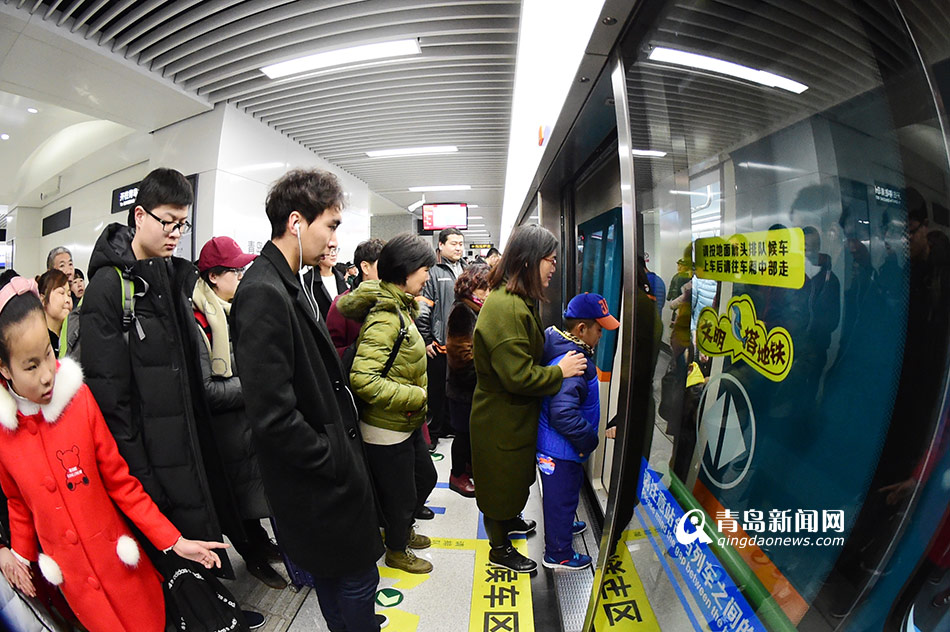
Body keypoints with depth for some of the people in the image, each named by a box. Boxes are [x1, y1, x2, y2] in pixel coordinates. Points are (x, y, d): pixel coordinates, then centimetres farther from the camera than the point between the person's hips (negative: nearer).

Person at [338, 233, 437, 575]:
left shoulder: (398, 307, 2)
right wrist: (417, 395, -27)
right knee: (400, 494, 14)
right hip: (387, 430, -9)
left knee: (426, 477, 27)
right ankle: (397, 551, 43)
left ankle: (403, 530, 53)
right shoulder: (385, 317, -28)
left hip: (407, 423, 9)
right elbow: (362, 378, -35)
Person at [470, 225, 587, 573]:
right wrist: (560, 371, -20)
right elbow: (518, 375, -32)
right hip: (501, 417, -10)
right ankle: (499, 548, 35)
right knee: (501, 479, 12)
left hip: (516, 412, 10)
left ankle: (509, 519, 54)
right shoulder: (505, 307, -31)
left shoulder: (520, 300, 4)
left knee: (514, 475, 29)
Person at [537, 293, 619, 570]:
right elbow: (564, 415, -36)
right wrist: (589, 440, -21)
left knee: (567, 489, 30)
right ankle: (558, 554, 31)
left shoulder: (567, 350, 1)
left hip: (556, 445, 10)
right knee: (561, 497, 10)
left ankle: (564, 525, 55)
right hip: (560, 450, -10)